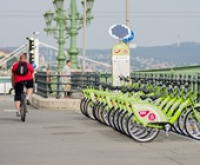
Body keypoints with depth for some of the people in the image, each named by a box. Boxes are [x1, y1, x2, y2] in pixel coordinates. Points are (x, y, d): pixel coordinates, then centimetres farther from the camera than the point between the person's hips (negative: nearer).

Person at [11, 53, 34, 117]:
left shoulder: (15, 65, 16)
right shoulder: (29, 65, 16)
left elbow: (12, 77, 17)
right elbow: (33, 77, 17)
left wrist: (13, 85, 28)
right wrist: (32, 84, 31)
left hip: (18, 82, 0)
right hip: (28, 80, 0)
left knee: (17, 96, 9)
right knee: (30, 87, 32)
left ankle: (17, 111, 2)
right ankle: (27, 98, 9)